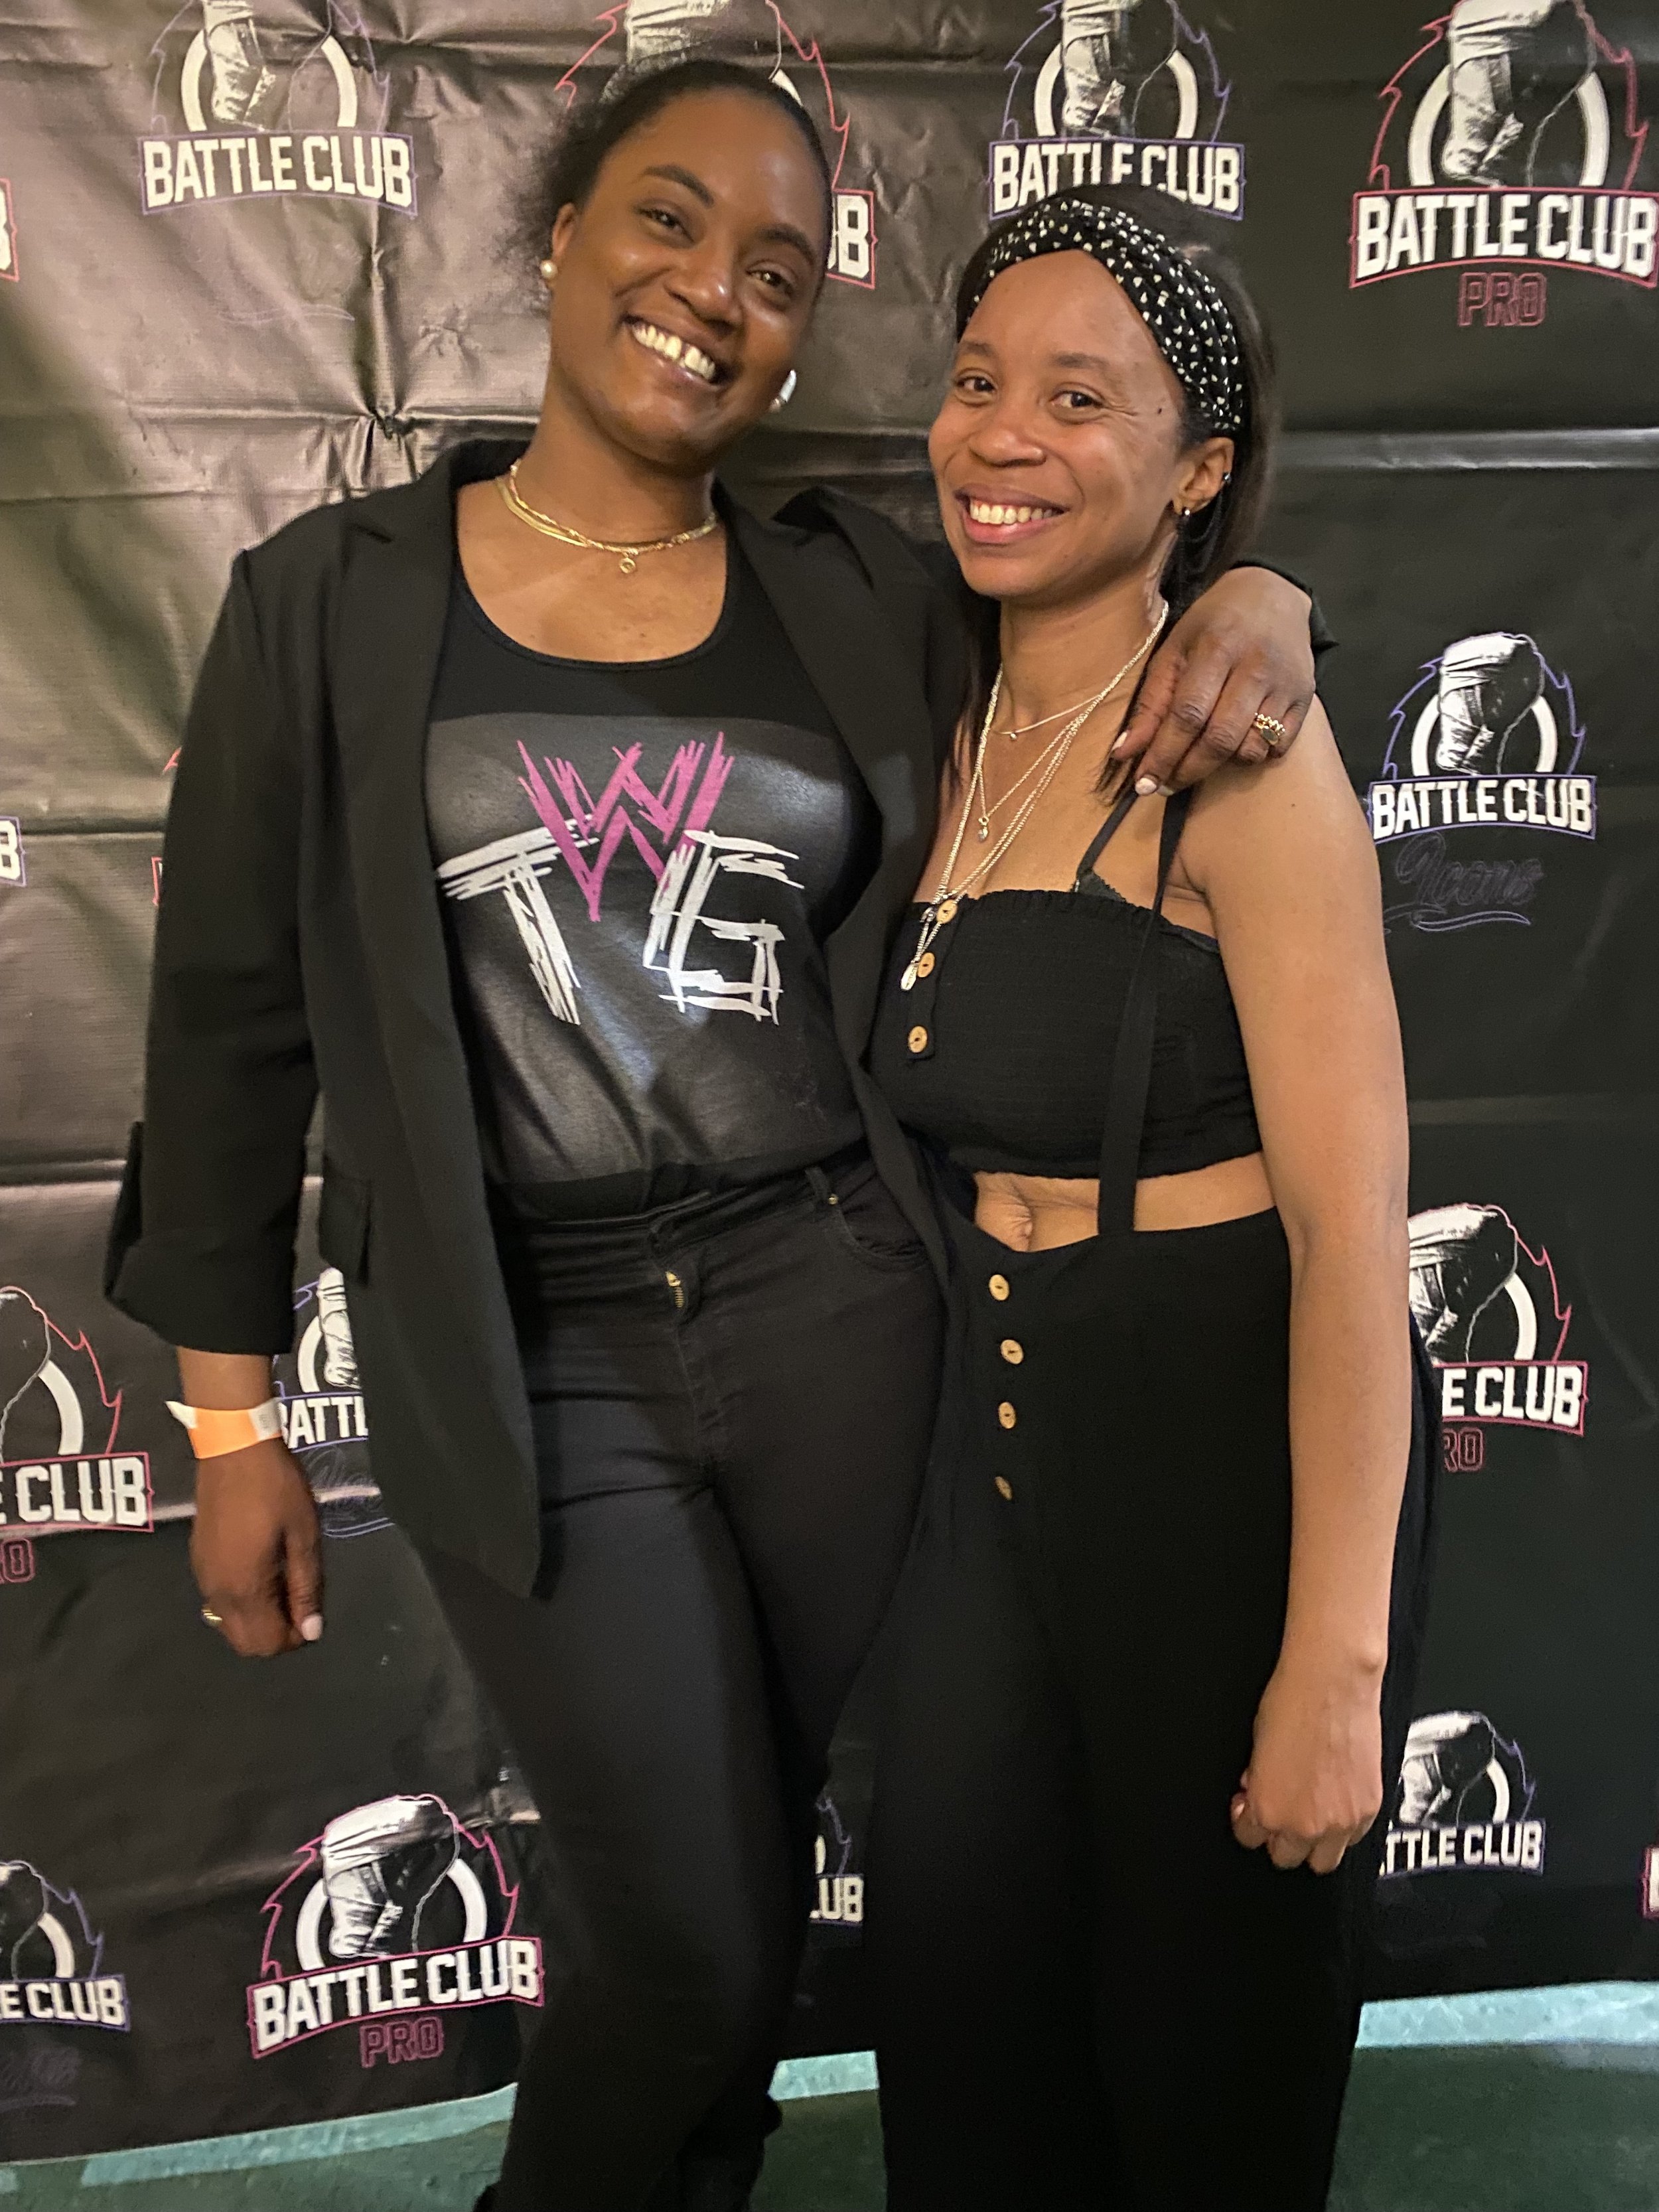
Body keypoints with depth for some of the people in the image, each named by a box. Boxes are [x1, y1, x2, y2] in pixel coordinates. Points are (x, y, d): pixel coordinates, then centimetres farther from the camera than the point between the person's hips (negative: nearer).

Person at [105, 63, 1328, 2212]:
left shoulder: (862, 599, 4)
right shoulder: (328, 601, -1)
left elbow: (1105, 659, 17)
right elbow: (233, 1015, 1)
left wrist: (1255, 602, -8)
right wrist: (231, 1422, 2)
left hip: (833, 1308, 3)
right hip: (527, 1365, -2)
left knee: (740, 1900, 16)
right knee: (693, 1945, 4)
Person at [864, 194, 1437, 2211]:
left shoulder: (1234, 744, -15)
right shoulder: (967, 739, 7)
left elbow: (1353, 1225, -18)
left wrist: (1337, 1662, -19)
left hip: (1229, 1444, -6)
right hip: (998, 1439, 7)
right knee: (964, 2039, 18)